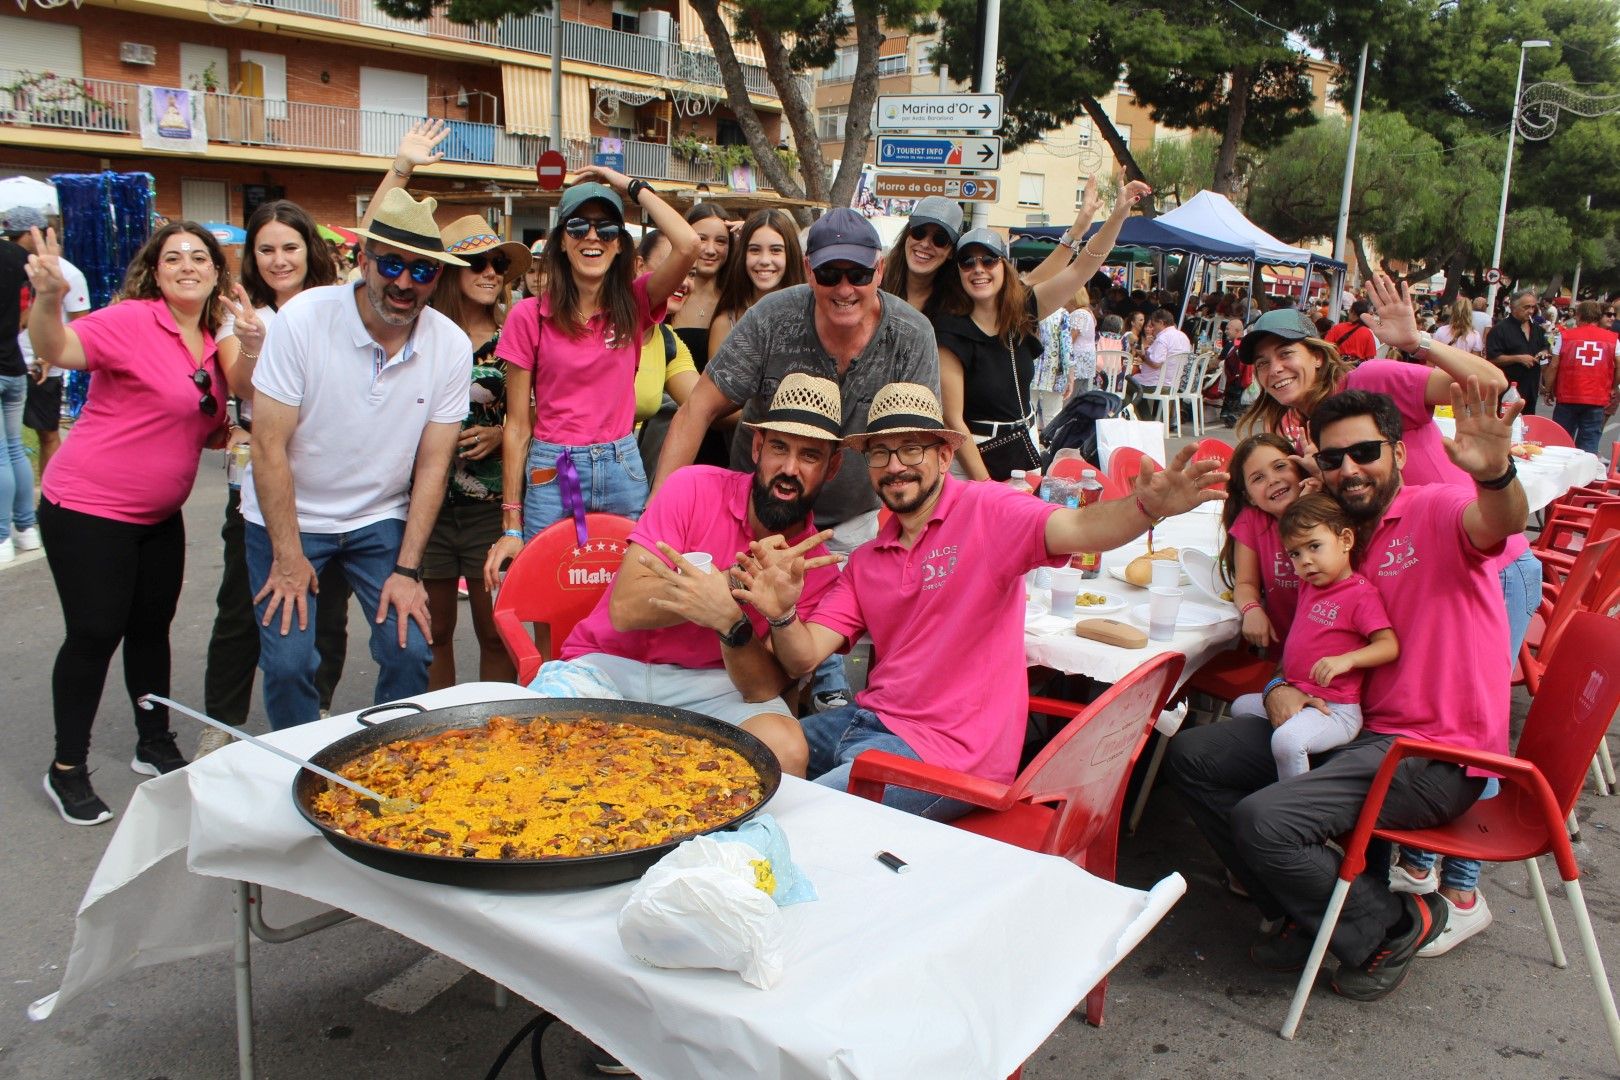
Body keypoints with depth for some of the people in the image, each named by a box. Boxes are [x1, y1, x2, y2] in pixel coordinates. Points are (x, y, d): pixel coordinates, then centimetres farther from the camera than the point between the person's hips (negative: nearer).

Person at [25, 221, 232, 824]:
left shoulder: (214, 341, 6)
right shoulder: (132, 321, -16)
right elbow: (57, 350, -34)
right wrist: (47, 298, -52)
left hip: (159, 515, 7)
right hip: (87, 508, -7)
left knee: (152, 627, 16)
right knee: (95, 634, -2)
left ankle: (155, 745, 31)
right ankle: (67, 770, 13)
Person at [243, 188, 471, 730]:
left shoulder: (451, 347, -11)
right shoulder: (303, 318, -18)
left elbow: (432, 464, -5)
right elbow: (269, 445, -16)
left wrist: (407, 570, -9)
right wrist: (288, 557, -15)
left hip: (381, 519, 2)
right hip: (288, 516, -2)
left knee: (410, 649, -9)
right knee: (288, 661, -8)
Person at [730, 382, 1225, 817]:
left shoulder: (984, 510, -9)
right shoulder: (866, 561, 11)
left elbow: (1076, 529, -28)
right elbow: (805, 657, 5)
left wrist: (1146, 506, -49)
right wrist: (782, 615, -18)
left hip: (950, 751, -7)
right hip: (872, 718, 7)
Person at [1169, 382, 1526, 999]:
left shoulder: (1436, 511, -9)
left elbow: (1499, 523, -34)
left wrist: (1494, 474, -57)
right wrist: (1279, 688, -5)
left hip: (1435, 754, -8)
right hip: (1352, 731, 8)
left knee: (1264, 820, -26)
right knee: (1191, 755, 1)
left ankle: (1391, 925, 3)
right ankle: (1306, 913, 11)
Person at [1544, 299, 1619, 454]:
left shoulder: (1565, 336, 0)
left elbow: (1553, 367, -2)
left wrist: (1549, 391, 9)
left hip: (1567, 397, 0)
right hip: (1597, 400, 1)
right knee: (1589, 447, 2)